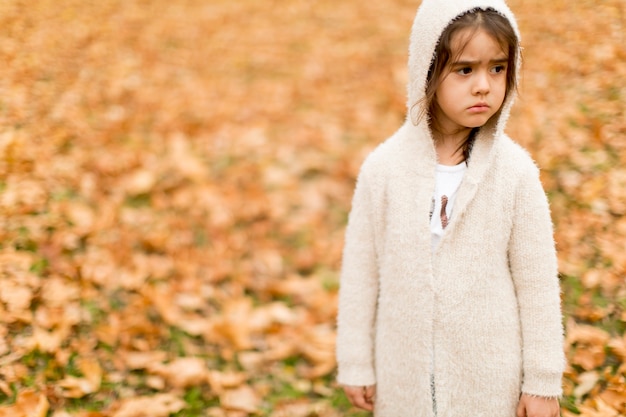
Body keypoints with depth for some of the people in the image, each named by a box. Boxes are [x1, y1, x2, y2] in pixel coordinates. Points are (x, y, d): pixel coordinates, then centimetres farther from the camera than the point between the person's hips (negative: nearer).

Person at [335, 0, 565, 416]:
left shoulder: (516, 172, -12)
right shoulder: (383, 167, -10)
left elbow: (538, 284, -5)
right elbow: (360, 272, -2)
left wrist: (542, 380, -1)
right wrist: (355, 364, 3)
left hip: (491, 377, 0)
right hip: (405, 372, 1)